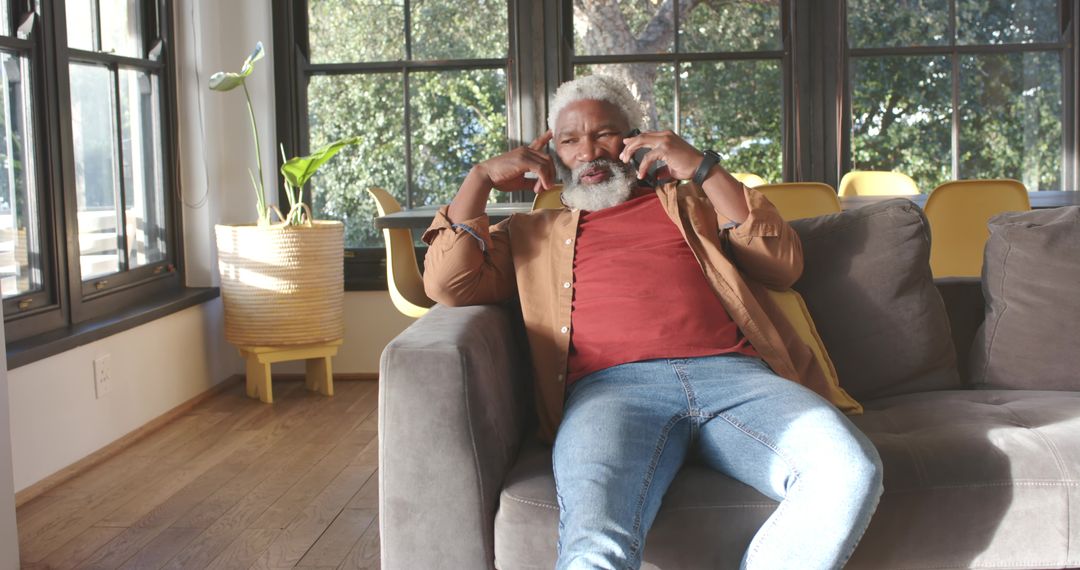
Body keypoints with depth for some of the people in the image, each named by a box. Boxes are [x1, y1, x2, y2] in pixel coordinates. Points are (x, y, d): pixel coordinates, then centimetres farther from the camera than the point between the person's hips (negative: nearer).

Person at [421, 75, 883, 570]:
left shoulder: (692, 204, 32)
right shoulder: (533, 232, 31)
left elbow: (784, 265, 17)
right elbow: (448, 284, 16)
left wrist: (704, 168, 11)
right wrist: (482, 177, 17)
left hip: (730, 373, 3)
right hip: (610, 385, -2)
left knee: (850, 473, -29)